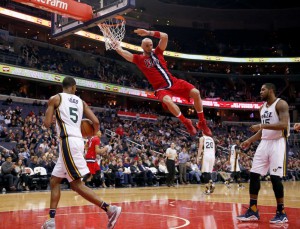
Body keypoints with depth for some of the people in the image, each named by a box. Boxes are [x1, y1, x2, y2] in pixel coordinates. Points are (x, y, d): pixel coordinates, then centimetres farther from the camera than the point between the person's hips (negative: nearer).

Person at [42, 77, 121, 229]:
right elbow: (95, 121, 8)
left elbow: (47, 124, -3)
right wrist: (94, 133, 30)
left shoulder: (55, 98, 4)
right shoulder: (80, 101, 17)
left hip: (68, 142, -7)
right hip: (76, 141, 7)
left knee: (76, 184, -8)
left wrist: (47, 117, 21)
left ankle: (110, 209, -15)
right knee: (54, 181, 15)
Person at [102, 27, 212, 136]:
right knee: (168, 101, -38)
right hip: (161, 88, -3)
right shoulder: (139, 59, 4)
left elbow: (165, 36, -2)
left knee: (195, 92, -15)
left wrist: (149, 33, -12)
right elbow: (121, 52, -3)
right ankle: (186, 122, -16)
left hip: (173, 81, 4)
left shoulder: (157, 52, 11)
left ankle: (202, 122, 0)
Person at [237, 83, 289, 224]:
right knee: (254, 175, 1)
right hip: (264, 143, 8)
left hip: (277, 143, -8)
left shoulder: (281, 104, -10)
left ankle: (281, 213, 4)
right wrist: (250, 140, 12)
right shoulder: (262, 108, 16)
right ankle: (253, 211, 7)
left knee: (275, 177, -10)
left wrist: (261, 125, -28)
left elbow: (284, 124, -24)